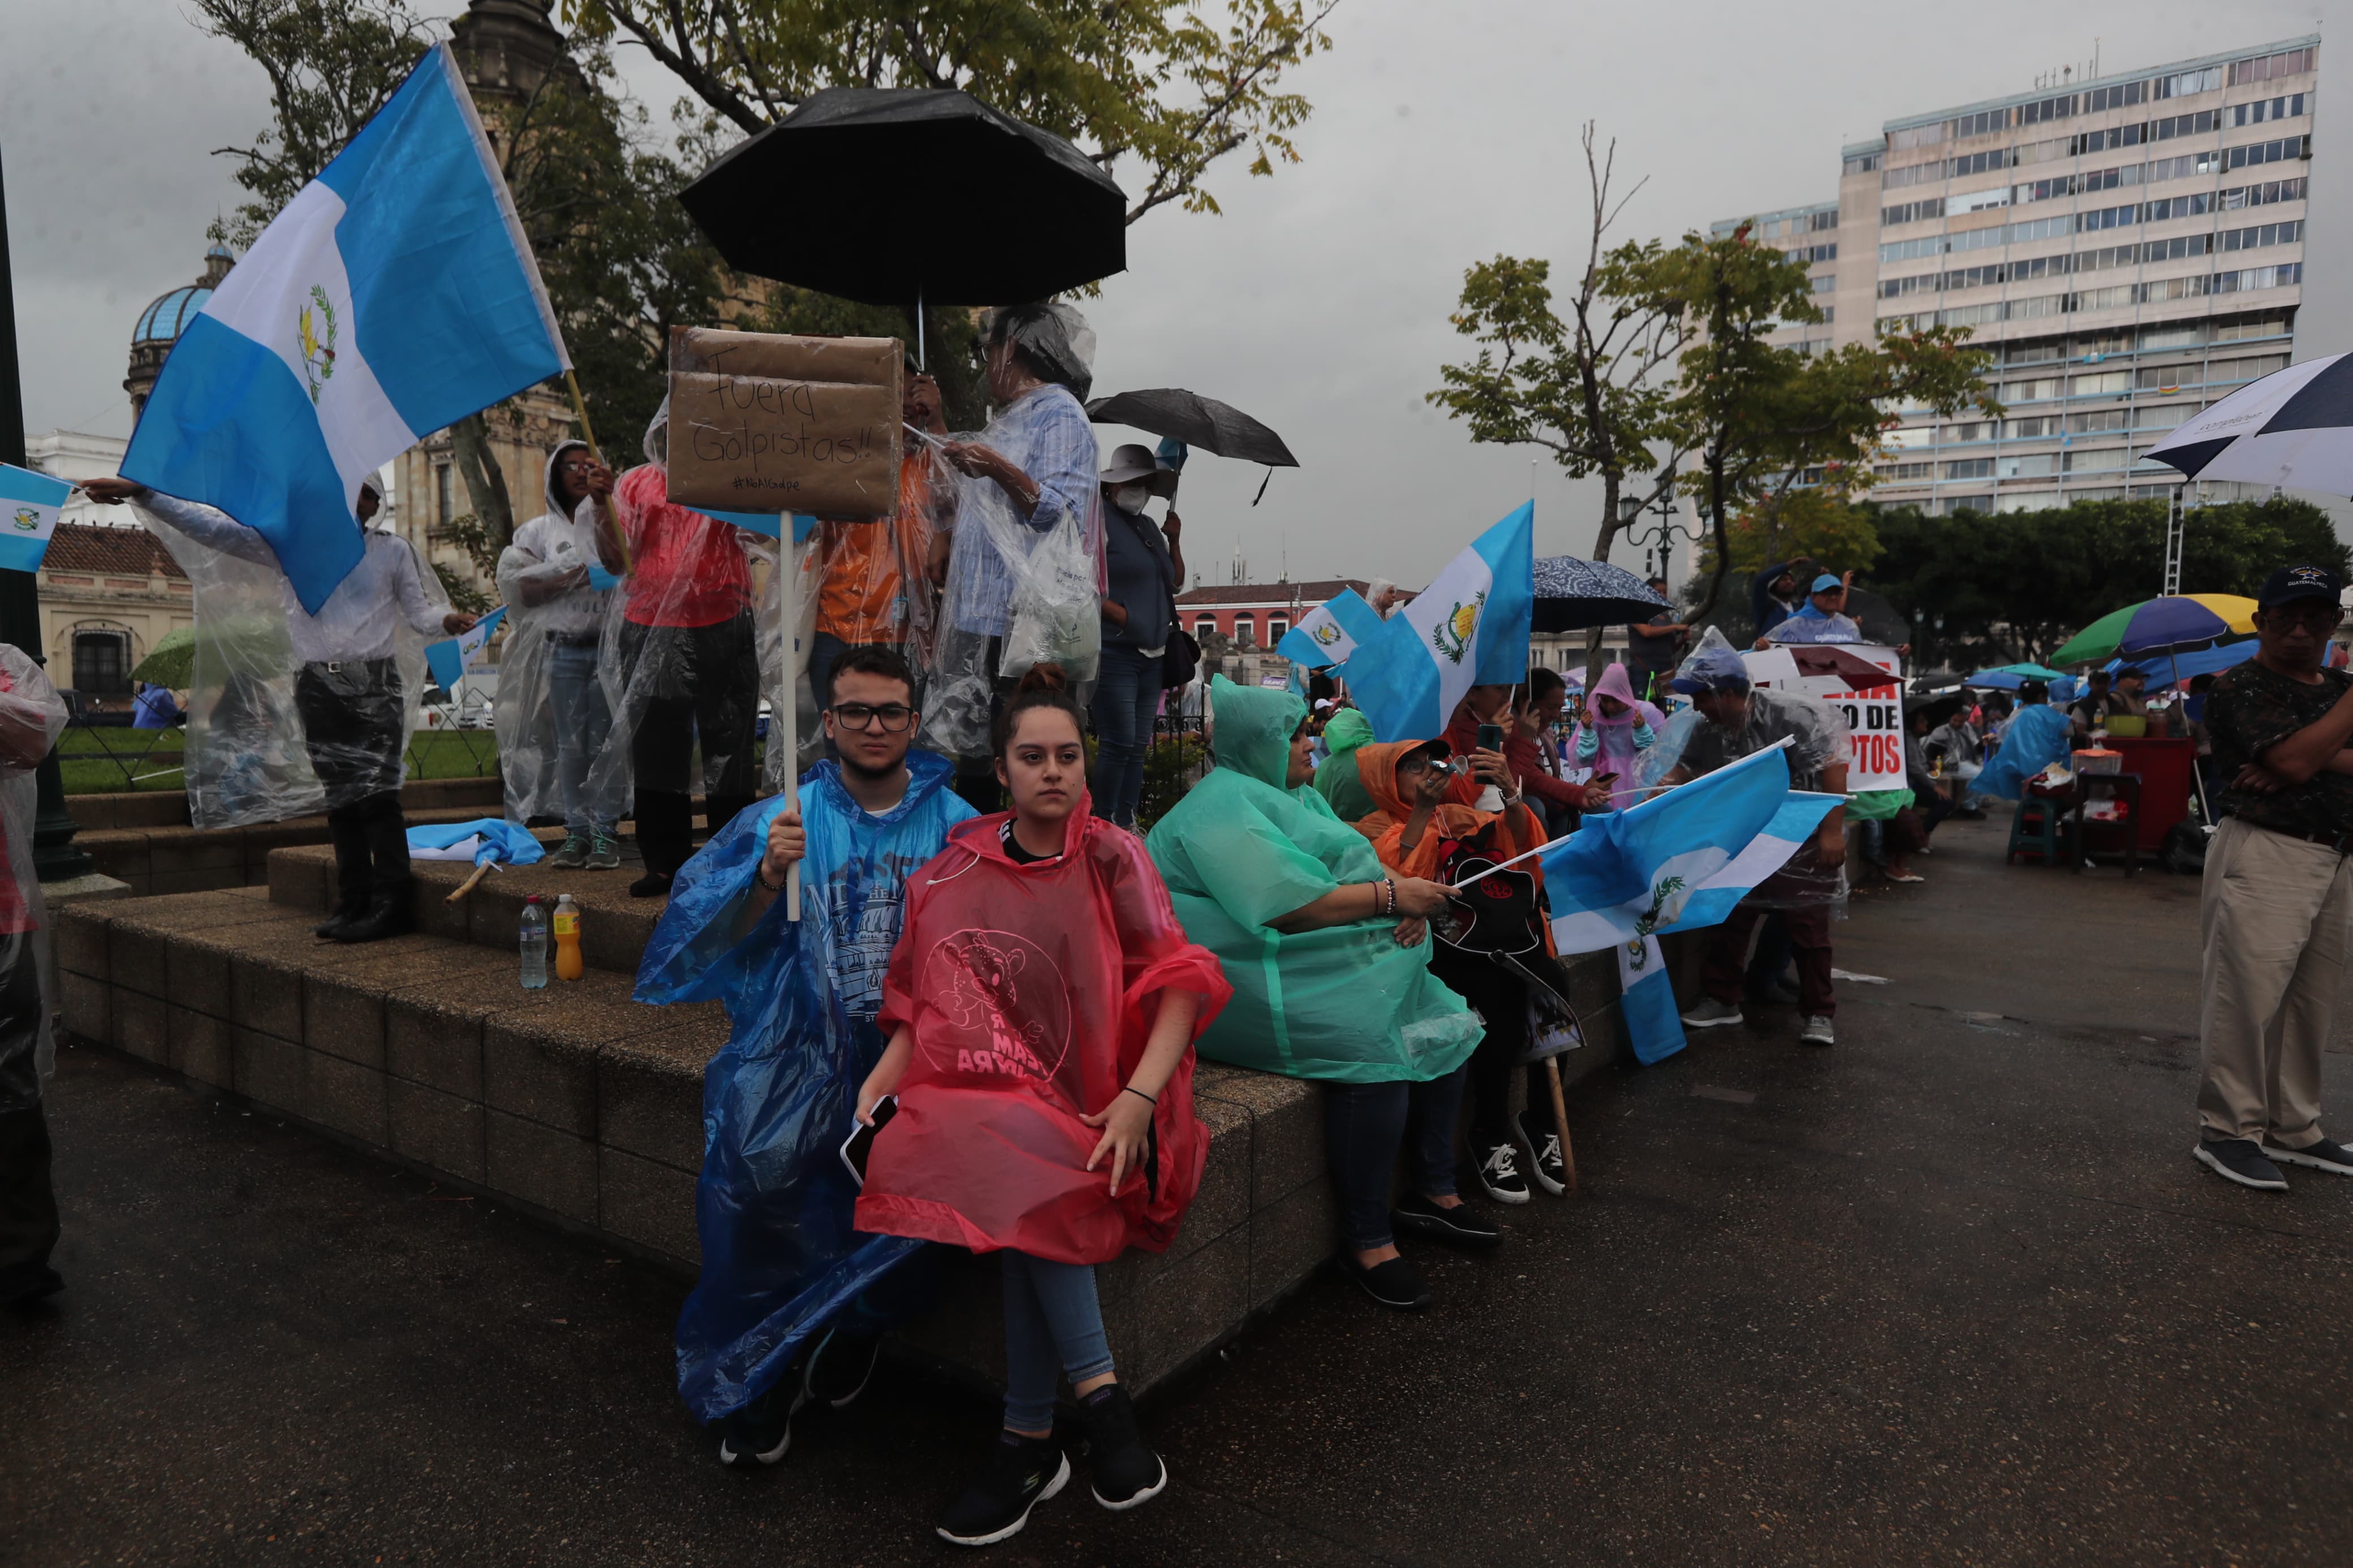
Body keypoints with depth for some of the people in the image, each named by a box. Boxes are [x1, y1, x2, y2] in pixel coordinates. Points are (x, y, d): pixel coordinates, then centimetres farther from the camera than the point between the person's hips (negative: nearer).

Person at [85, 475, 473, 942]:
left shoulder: (393, 550, 11)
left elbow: (418, 610, 9)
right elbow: (217, 528, 10)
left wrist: (448, 621, -14)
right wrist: (139, 492, 3)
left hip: (375, 684, -3)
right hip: (319, 688, 3)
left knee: (376, 793, -12)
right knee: (340, 799, 5)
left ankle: (391, 903, -12)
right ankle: (353, 903, 10)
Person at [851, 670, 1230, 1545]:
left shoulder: (1111, 856, 0)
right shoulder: (954, 870, 8)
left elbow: (1182, 980, -9)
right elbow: (921, 1000, 12)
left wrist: (1139, 1097, -22)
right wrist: (880, 1081, -6)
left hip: (1087, 1103, -2)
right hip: (978, 1093, 2)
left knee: (1027, 1178, -31)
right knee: (1024, 1187, -30)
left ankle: (1029, 1440, -17)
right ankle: (1098, 1390, -16)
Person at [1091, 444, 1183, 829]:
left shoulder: (1150, 527, 20)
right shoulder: (1100, 521, -4)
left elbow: (1176, 582, 24)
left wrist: (1174, 541, 10)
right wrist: (1121, 616, -17)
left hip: (1152, 654, 8)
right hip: (1114, 651, -8)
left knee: (1139, 746, 10)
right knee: (1118, 744, -10)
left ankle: (1127, 822, 17)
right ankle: (1104, 825, -1)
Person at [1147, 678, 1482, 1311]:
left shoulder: (1298, 794, 19)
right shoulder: (1223, 805, -13)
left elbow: (1350, 868, 16)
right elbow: (1288, 904, -23)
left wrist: (1407, 903, -6)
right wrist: (1391, 895, -17)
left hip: (1336, 963, 10)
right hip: (1256, 981, -10)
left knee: (1443, 1022, 2)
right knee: (1376, 1046, -27)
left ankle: (1434, 1191, 14)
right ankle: (1366, 1239, -13)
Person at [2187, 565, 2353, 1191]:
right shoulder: (2241, 687, -4)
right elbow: (2294, 762, -16)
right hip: (2263, 856, -7)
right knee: (2246, 998, -7)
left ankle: (2292, 1128, 23)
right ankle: (2229, 1132, 1)